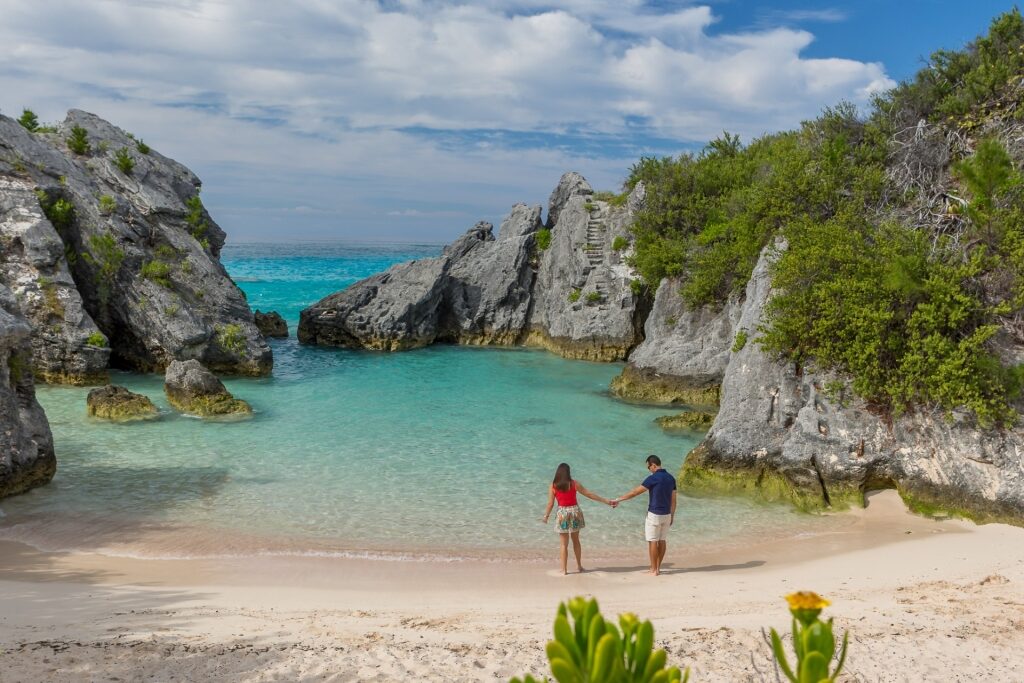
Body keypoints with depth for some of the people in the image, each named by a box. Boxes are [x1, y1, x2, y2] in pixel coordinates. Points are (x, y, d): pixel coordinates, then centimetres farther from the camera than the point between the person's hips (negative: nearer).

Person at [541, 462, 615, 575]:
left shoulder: (553, 486, -5)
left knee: (564, 544, 6)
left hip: (562, 514, -2)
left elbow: (550, 504, -5)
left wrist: (546, 516, 8)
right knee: (576, 541, 20)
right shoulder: (574, 483, -3)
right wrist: (605, 501, 5)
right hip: (574, 512, 2)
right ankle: (579, 565, 27)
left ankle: (564, 569, 6)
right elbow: (589, 494, -1)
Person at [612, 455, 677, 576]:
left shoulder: (653, 478, -15)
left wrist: (618, 500, -6)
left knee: (652, 541, 1)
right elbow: (673, 500, 9)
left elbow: (635, 492, -13)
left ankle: (653, 569, 4)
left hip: (654, 514, -7)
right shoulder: (671, 478, 4)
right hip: (666, 515, 7)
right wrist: (672, 515, 19)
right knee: (662, 540, 11)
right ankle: (658, 567, 18)